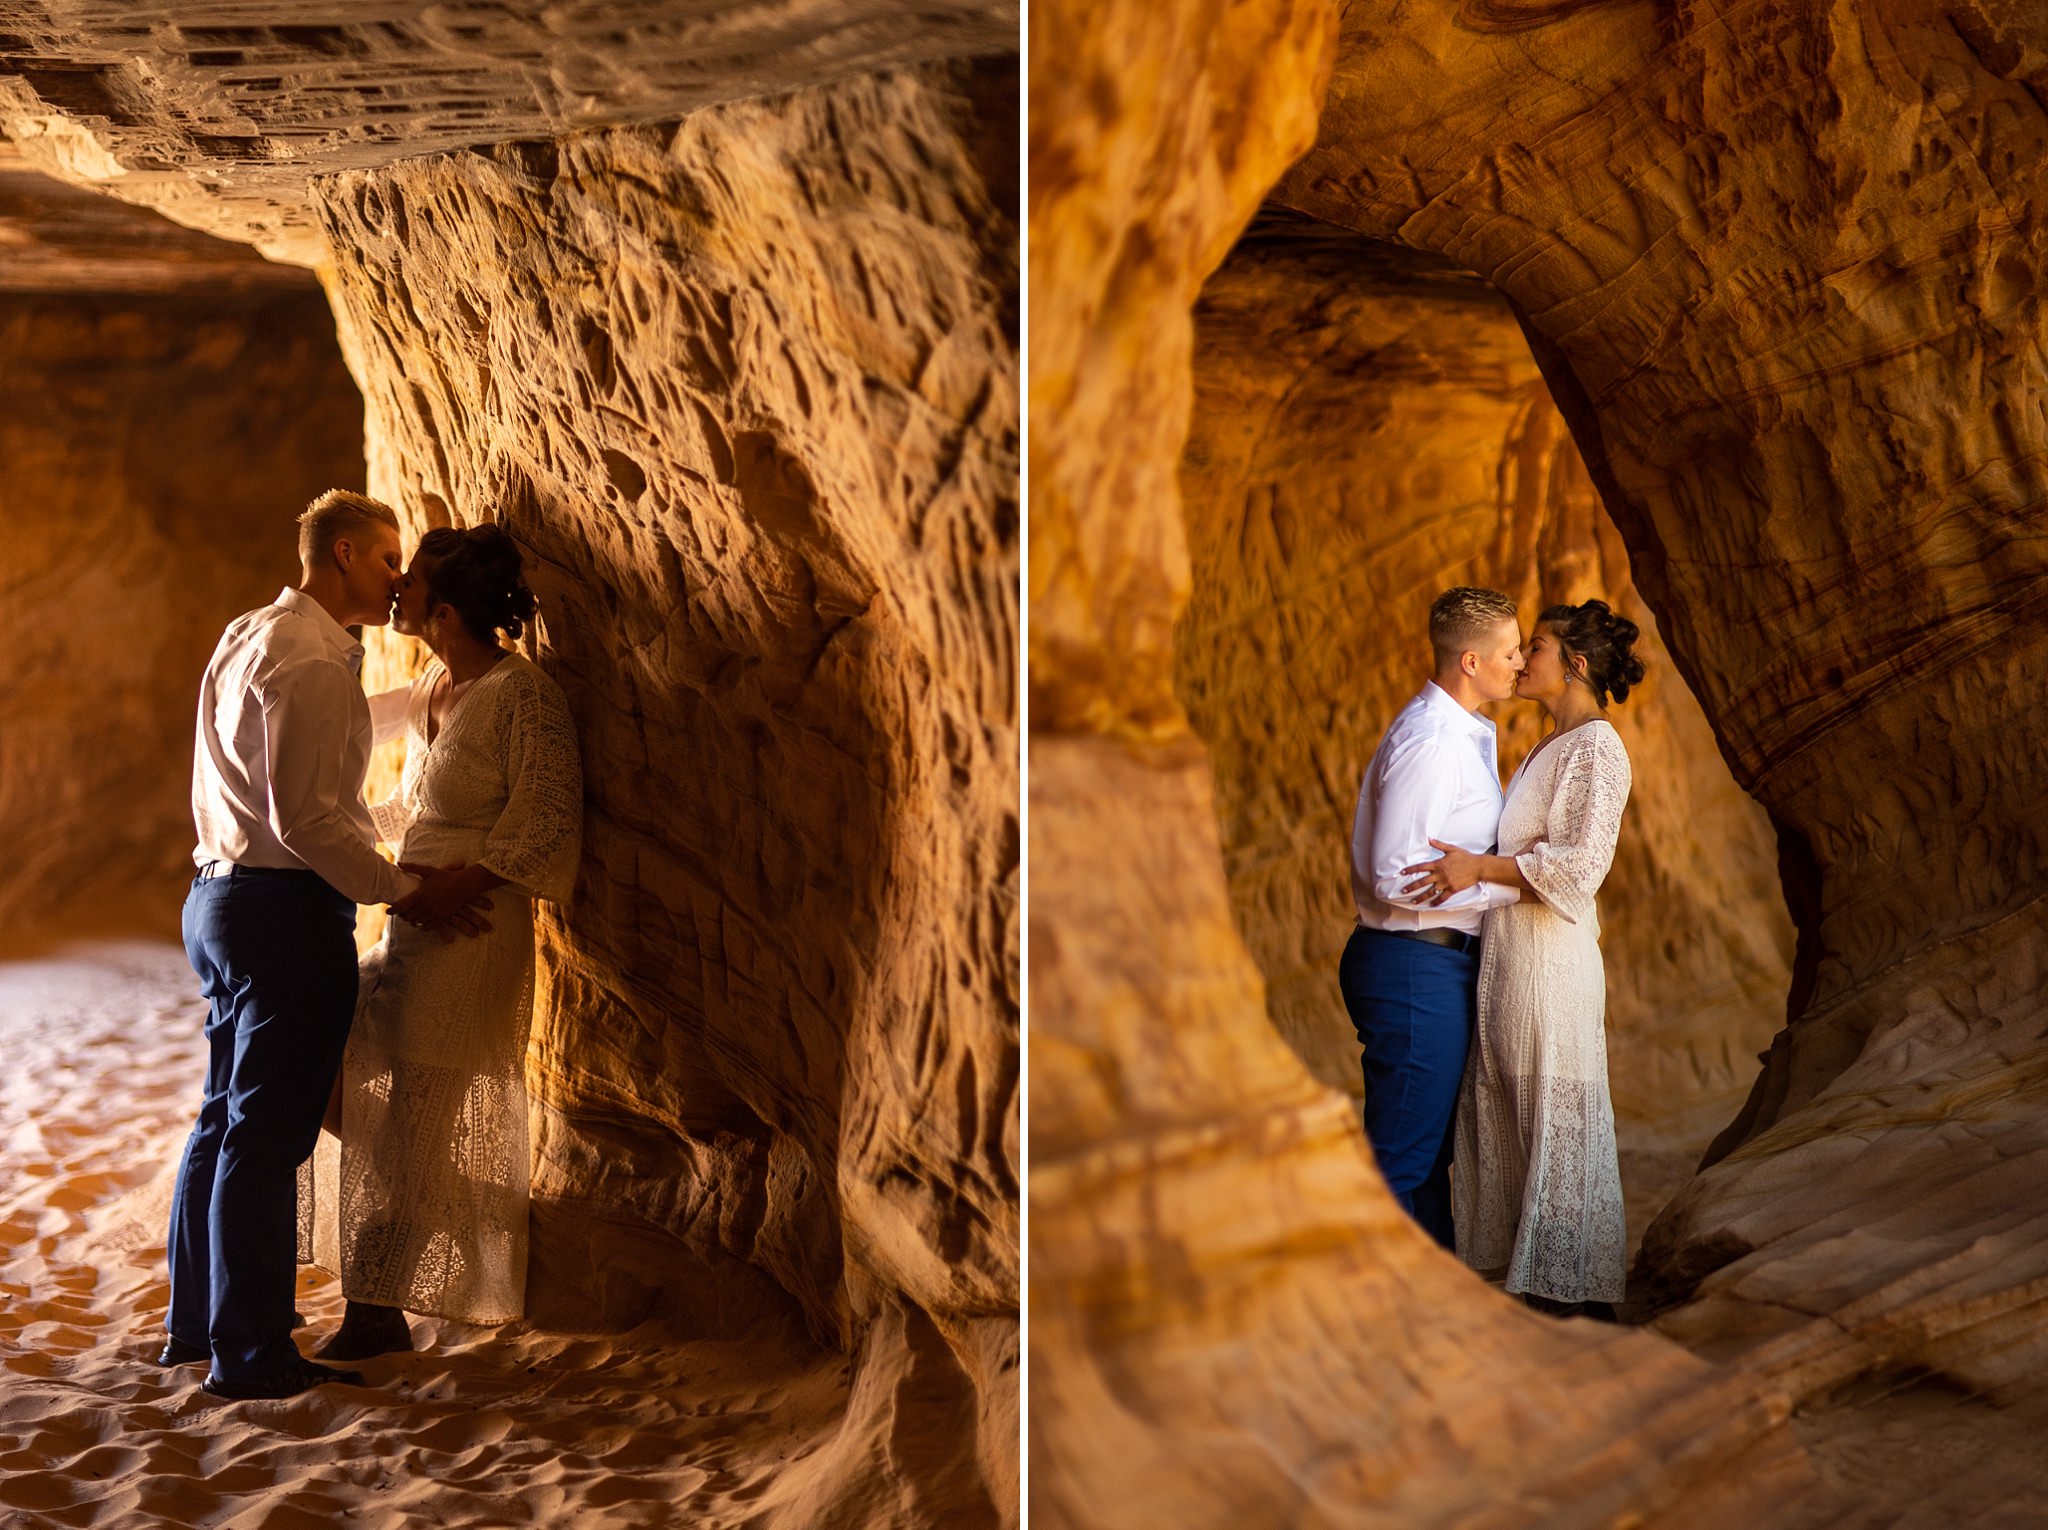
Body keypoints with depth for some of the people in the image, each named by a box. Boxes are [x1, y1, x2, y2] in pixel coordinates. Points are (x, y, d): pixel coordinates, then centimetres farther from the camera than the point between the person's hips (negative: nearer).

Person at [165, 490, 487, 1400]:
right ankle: (251, 1356, 3)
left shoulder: (246, 638, 17)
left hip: (222, 894, 10)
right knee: (266, 1137, -4)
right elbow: (307, 818, -22)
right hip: (286, 910, -10)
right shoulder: (311, 660, -15)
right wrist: (404, 891, -16)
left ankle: (195, 1325, 27)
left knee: (226, 1120, 17)